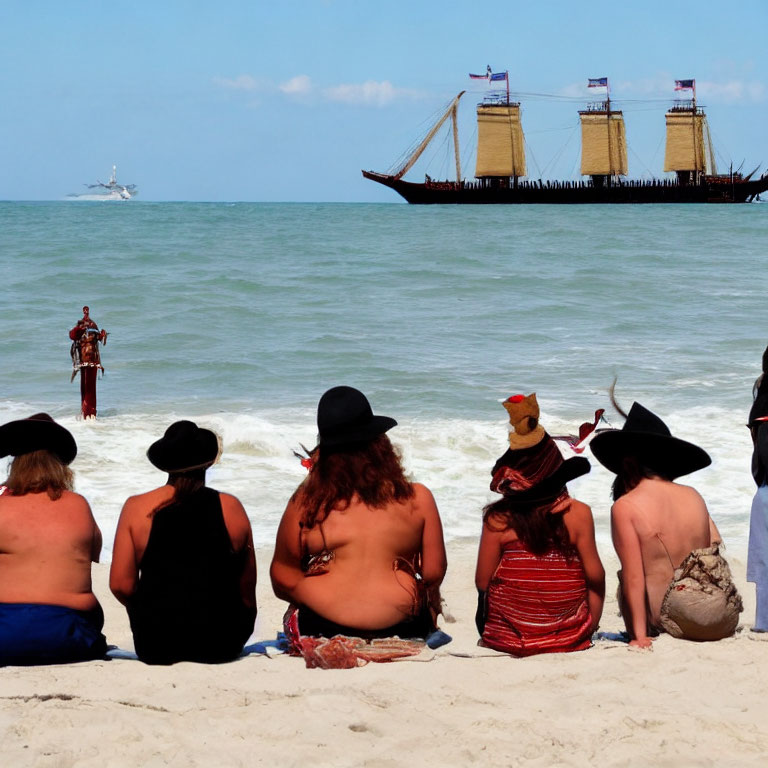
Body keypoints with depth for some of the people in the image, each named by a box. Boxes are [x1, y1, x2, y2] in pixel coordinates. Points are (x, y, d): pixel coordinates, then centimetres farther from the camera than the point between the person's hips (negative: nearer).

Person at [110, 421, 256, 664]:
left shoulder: (136, 508, -5)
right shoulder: (231, 508, -4)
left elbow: (120, 585, -6)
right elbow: (248, 589, 4)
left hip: (155, 646, -1)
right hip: (222, 645, 1)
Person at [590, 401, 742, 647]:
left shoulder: (625, 507, -7)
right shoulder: (693, 496, 6)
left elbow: (633, 578, -9)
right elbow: (716, 549, 10)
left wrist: (639, 636, -7)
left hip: (678, 623, -4)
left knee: (623, 585, 25)